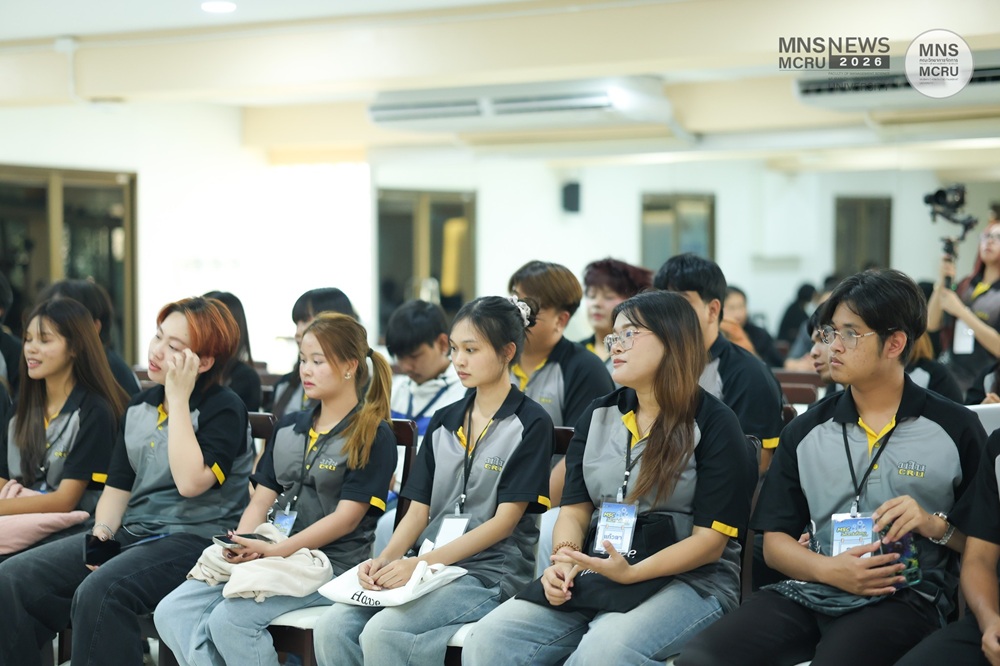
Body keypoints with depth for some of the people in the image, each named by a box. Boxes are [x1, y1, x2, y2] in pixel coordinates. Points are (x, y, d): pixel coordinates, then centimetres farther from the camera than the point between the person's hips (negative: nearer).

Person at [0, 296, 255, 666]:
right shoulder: (140, 407, 15)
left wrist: (178, 399, -16)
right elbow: (117, 486, 16)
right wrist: (101, 535, -4)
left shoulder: (225, 410, -6)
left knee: (99, 594, -35)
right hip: (130, 535, 7)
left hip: (194, 539, -7)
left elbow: (190, 481, -22)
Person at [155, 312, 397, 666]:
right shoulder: (289, 427, 18)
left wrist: (275, 550, -20)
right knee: (171, 613, -14)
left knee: (230, 618, -29)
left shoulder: (373, 435, -3)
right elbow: (262, 498, 14)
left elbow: (346, 517, -11)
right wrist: (242, 545, -8)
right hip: (268, 555, 7)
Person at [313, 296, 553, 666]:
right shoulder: (444, 422, 16)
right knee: (331, 627, -20)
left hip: (491, 575, -6)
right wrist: (384, 561, -8)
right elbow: (418, 511, 12)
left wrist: (422, 563, -17)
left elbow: (504, 521, -9)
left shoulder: (530, 424, -3)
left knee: (382, 633, -30)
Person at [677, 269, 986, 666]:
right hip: (811, 590, 4)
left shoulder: (955, 429, 4)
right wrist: (829, 569, -7)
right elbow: (775, 542, 12)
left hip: (905, 598, -3)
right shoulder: (806, 431, 12)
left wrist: (935, 525, -12)